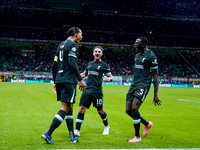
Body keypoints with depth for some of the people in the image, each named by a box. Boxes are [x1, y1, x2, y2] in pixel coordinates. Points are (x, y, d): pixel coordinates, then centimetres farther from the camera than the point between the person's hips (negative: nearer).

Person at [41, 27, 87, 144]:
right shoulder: (73, 45, -4)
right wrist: (80, 80, -15)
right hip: (69, 80, -9)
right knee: (65, 108, -8)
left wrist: (55, 82, 24)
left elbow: (54, 65, 19)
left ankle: (72, 136, 13)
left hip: (59, 80, 9)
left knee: (69, 108, 12)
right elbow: (72, 63, -16)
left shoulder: (61, 45, 21)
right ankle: (48, 134, -13)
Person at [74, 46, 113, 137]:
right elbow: (84, 74, 31)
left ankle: (106, 126, 34)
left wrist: (108, 79, -22)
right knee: (81, 109, -6)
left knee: (100, 110, 8)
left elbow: (111, 77, 0)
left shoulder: (104, 65, 1)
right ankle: (77, 130, -4)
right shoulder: (90, 64, 16)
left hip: (97, 91, -4)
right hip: (87, 90, 4)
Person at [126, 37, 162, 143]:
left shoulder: (151, 56, -8)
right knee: (128, 110, 3)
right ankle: (147, 124, 27)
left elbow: (155, 76, -7)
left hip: (143, 85, -8)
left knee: (134, 109, -19)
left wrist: (155, 95, -10)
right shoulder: (137, 56, 16)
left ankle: (137, 136, -3)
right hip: (134, 85, 8)